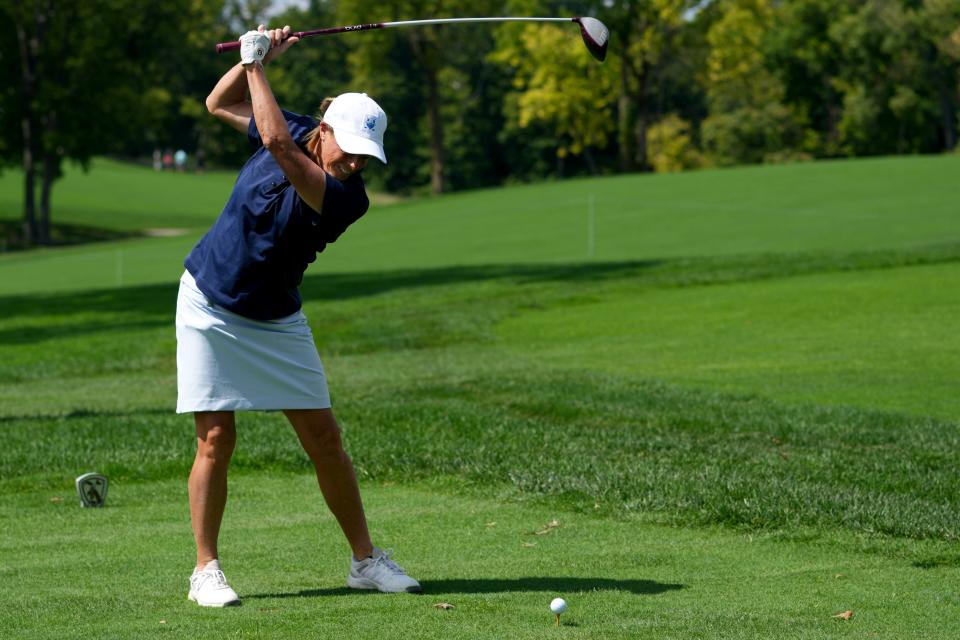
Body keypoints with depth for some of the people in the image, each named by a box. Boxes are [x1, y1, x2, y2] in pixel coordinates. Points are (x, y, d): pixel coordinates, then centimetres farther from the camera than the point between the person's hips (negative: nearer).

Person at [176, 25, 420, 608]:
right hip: (210, 305, 1)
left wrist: (256, 64, -27)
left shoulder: (349, 198, -21)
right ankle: (206, 571, 0)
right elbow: (220, 104, 8)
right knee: (216, 439, -6)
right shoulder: (295, 129, -8)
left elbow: (280, 147, -35)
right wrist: (258, 57, -9)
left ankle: (366, 560, 12)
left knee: (324, 438, 0)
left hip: (275, 321, -1)